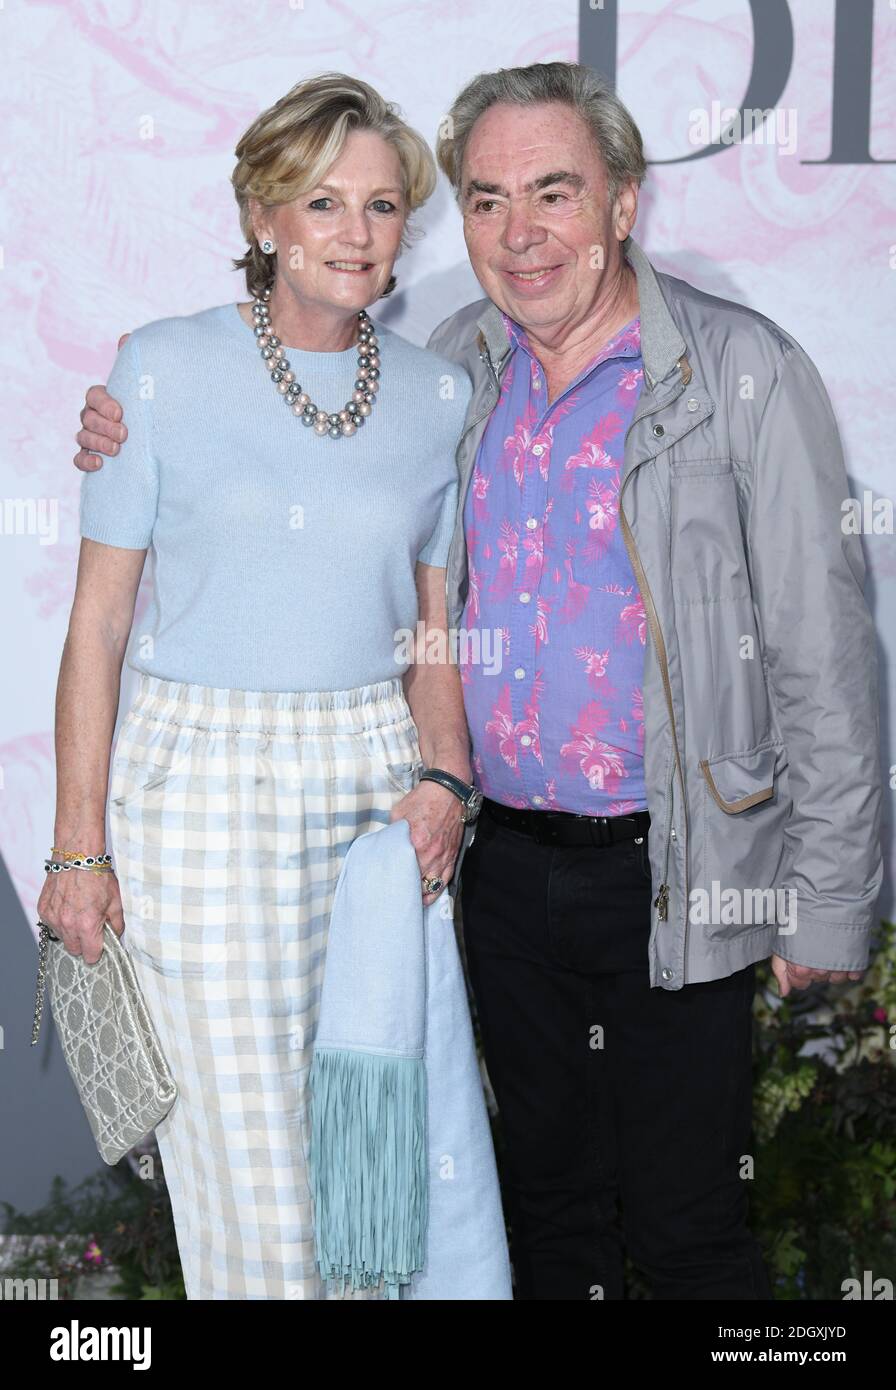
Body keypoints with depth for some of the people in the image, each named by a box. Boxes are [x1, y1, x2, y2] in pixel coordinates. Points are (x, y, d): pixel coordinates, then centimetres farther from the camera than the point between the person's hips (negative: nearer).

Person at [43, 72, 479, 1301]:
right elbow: (97, 620, -3)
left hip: (375, 776, 3)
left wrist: (442, 780, -3)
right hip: (204, 785, -3)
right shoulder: (166, 368, -3)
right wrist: (80, 849, -7)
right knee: (251, 1163, 0)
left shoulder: (436, 393, 6)